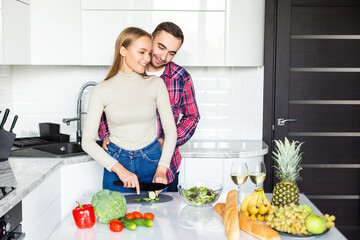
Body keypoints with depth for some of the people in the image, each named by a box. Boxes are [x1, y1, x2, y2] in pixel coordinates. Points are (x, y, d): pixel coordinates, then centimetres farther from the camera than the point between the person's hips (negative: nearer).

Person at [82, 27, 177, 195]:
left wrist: (161, 169, -12)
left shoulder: (155, 84, -3)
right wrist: (120, 169, -16)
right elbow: (87, 141, -7)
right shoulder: (102, 90, -6)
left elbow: (170, 131, -1)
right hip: (116, 162, -1)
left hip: (152, 161, 1)